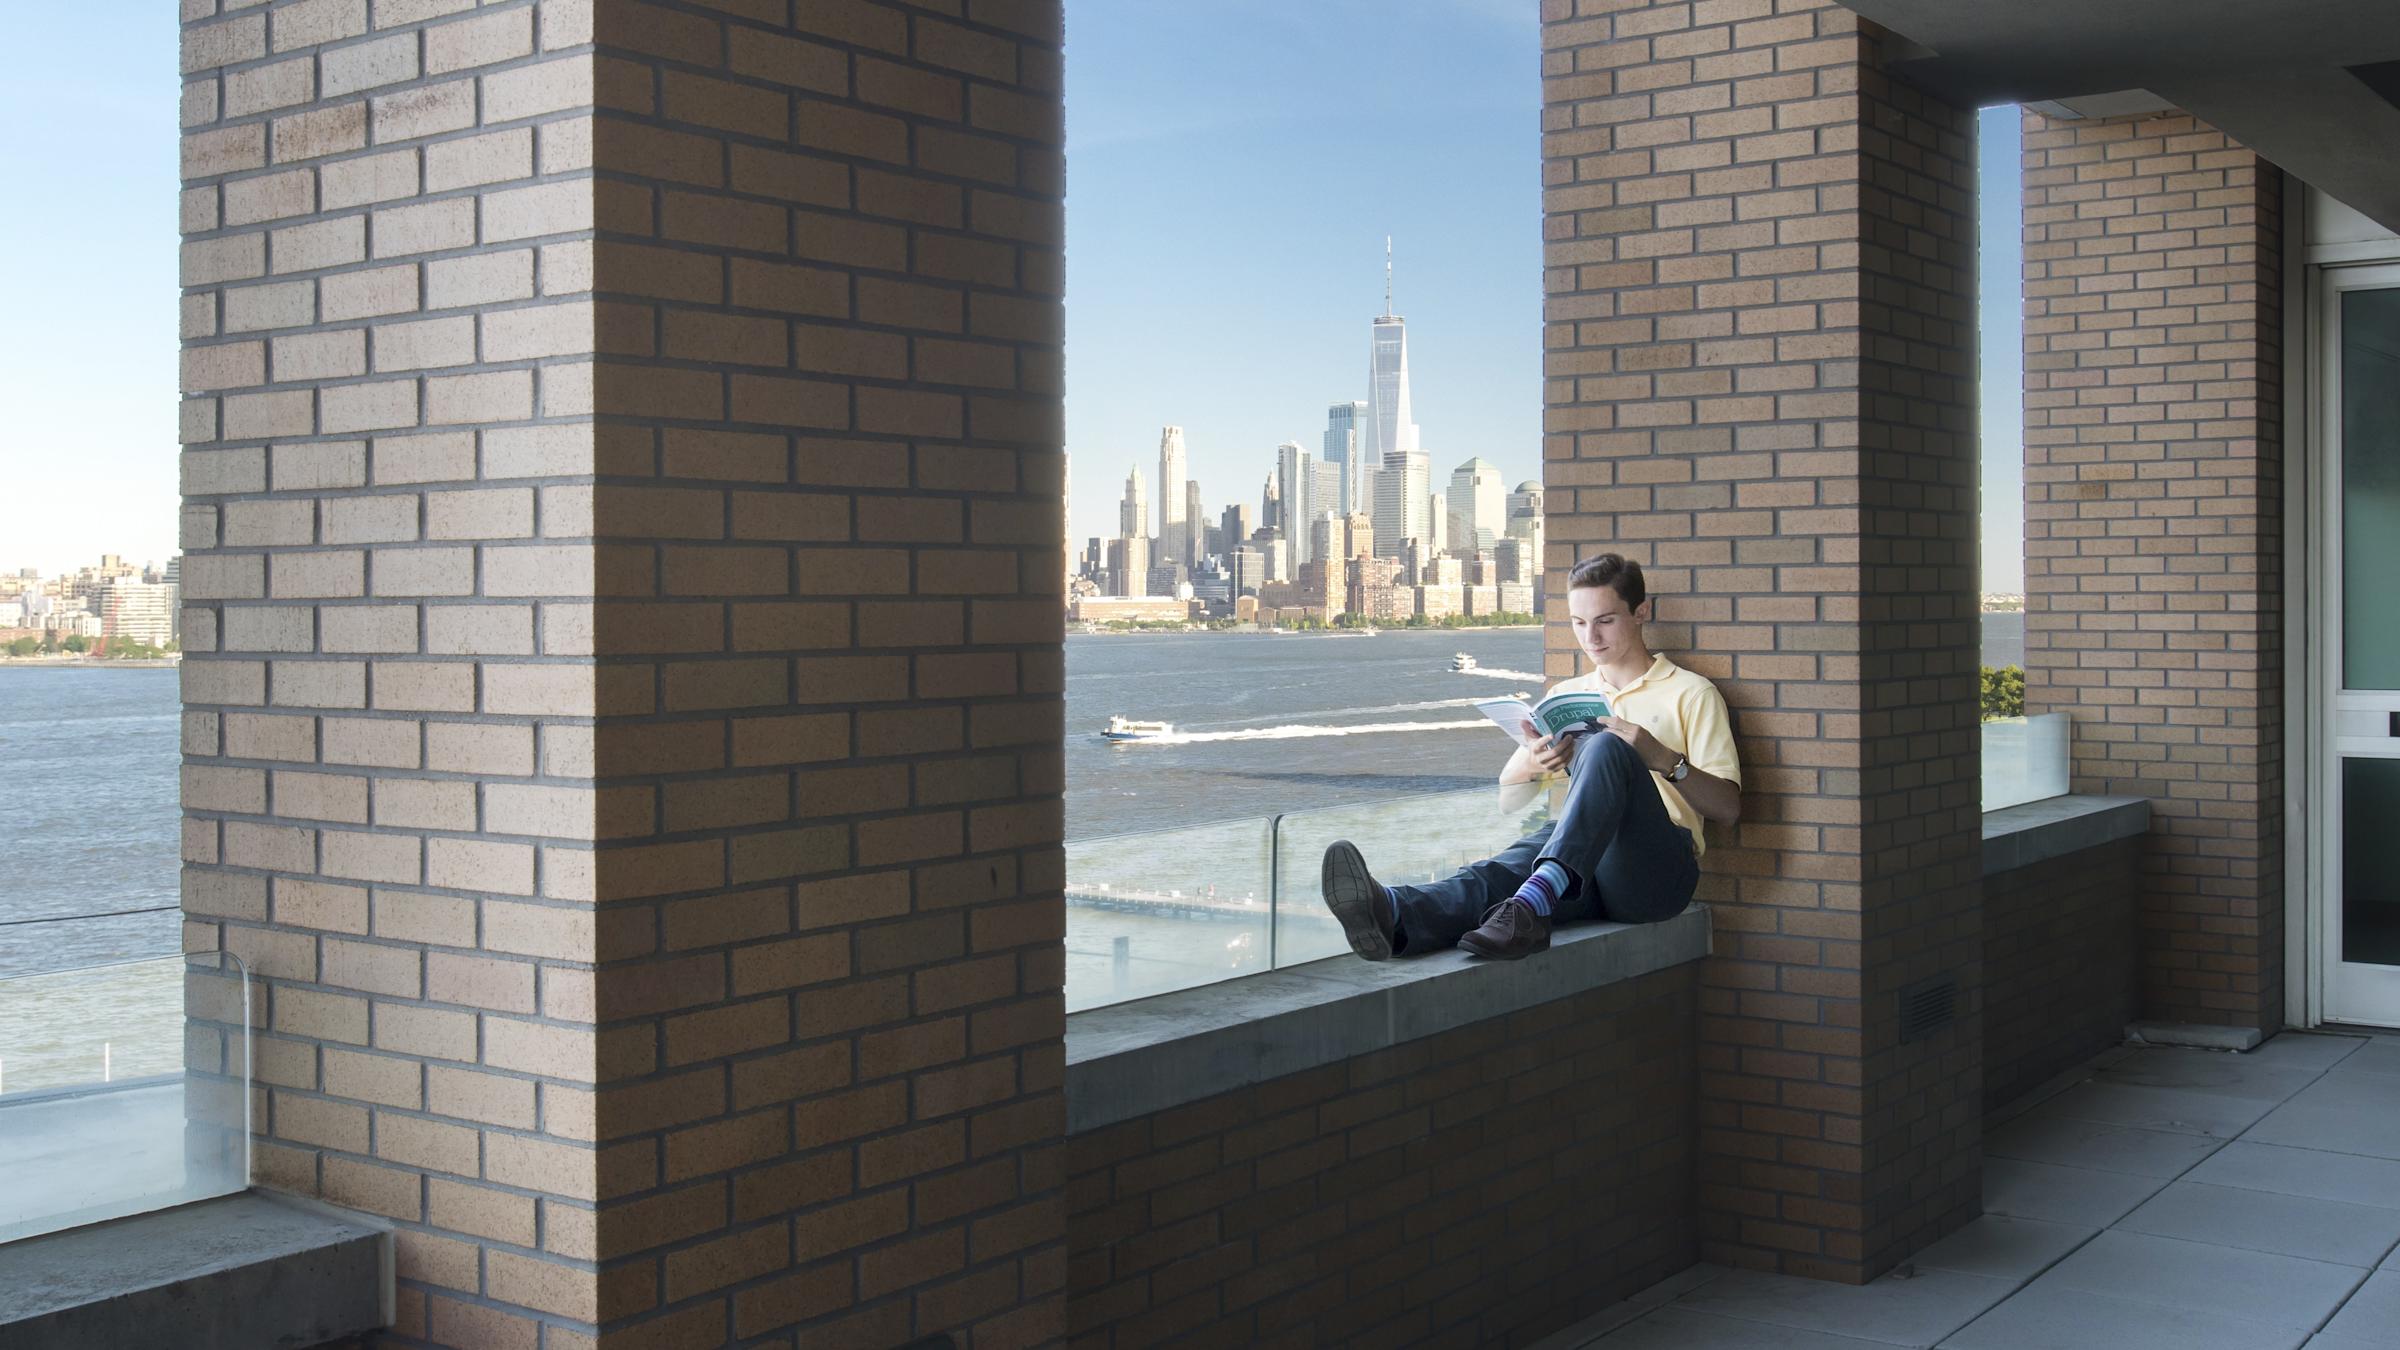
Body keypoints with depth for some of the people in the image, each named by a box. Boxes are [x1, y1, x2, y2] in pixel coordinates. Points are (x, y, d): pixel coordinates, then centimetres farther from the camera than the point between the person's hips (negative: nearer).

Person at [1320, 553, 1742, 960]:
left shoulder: (1690, 694, 15)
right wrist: (1529, 766, -2)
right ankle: (1393, 913, -66)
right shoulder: (1566, 694, 28)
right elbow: (1509, 799, 22)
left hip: (1658, 868, -3)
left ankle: (1534, 901, -54)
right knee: (1496, 873, -33)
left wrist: (1663, 758, -12)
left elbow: (1727, 808, 6)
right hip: (1580, 864, 3)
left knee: (1605, 746, -32)